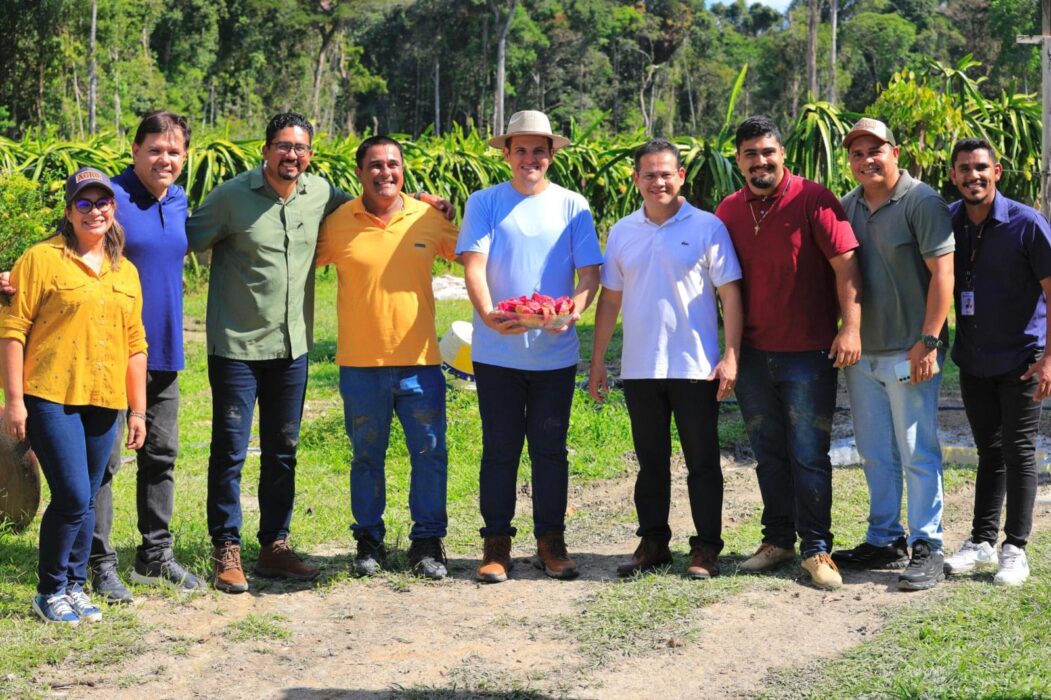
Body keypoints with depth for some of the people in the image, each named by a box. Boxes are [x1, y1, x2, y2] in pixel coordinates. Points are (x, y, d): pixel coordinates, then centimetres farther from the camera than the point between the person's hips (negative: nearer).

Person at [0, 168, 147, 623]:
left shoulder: (126, 273, 14)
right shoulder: (42, 259, -3)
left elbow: (134, 343, 18)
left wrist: (138, 409, 15)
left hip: (104, 403, 5)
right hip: (51, 398, -5)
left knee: (87, 501, 10)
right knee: (72, 497, -9)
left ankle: (75, 586, 22)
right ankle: (50, 592, 7)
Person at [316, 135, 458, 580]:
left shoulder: (428, 219, 2)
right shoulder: (337, 224, -2)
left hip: (419, 361, 1)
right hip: (360, 364, -1)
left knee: (430, 454, 4)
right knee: (367, 457, 10)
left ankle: (428, 542, 17)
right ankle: (368, 540, 23)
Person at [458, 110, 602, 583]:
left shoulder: (572, 206, 5)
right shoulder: (485, 203, 2)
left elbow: (590, 272, 1)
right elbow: (474, 265, -8)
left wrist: (572, 310, -20)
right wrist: (487, 313, -27)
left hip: (555, 352, 1)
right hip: (496, 352, -1)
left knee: (550, 448, 7)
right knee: (499, 450, 5)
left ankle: (551, 542, 17)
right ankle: (496, 543, 14)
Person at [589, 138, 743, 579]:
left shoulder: (707, 227, -3)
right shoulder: (622, 233, 8)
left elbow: (730, 293, -4)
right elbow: (610, 299, 12)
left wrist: (731, 355, -11)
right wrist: (597, 361, 9)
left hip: (696, 368, -3)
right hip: (639, 368, 4)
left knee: (702, 462, 3)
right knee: (650, 462, 12)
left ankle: (706, 548, 11)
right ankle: (653, 543, 22)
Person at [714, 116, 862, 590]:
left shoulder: (813, 200, -7)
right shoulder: (728, 211, 7)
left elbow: (845, 265, -11)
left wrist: (851, 326, -19)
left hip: (809, 354, -5)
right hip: (752, 354, 5)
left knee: (809, 455, -1)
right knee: (768, 454, 13)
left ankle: (817, 549, 7)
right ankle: (778, 539, 24)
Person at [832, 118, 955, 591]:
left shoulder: (921, 202, -9)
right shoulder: (846, 206, 11)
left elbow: (942, 272, -13)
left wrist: (928, 341, -17)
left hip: (908, 353, -6)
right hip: (861, 353, 7)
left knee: (918, 453, -2)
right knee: (875, 455, 13)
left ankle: (927, 549, 5)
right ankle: (885, 541, 24)